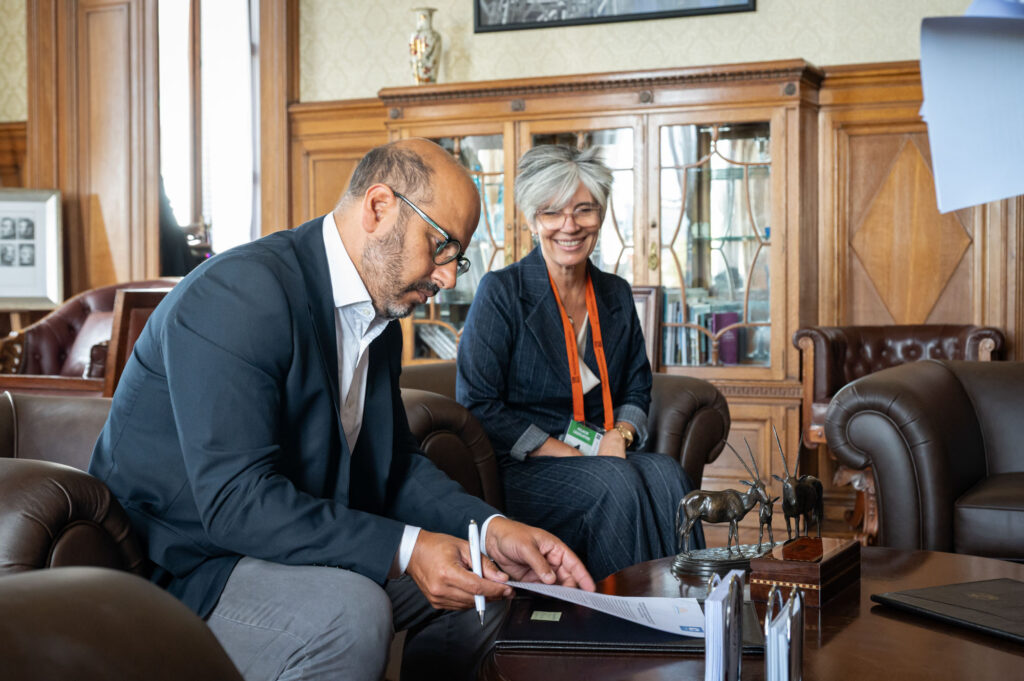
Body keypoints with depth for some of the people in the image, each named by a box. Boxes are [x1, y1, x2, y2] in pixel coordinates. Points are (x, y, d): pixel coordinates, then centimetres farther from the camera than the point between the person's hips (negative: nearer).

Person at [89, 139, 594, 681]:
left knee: (484, 584, 7)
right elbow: (236, 499, -30)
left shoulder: (381, 321, 7)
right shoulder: (239, 292, -24)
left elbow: (394, 464, 11)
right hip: (180, 571, -9)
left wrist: (491, 530, -6)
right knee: (351, 611, -34)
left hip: (302, 548, 9)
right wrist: (404, 550, -33)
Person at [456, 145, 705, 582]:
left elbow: (637, 388, 21)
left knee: (666, 474, -28)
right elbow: (476, 405, -9)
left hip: (607, 458, 5)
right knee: (617, 484, -33)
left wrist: (620, 434, -4)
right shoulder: (501, 292, -4)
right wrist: (566, 455, -15)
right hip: (522, 470, -4)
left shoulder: (616, 294, 14)